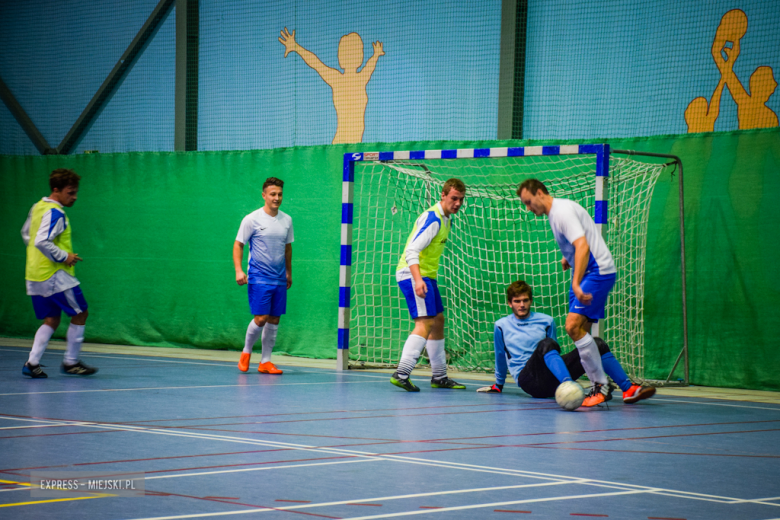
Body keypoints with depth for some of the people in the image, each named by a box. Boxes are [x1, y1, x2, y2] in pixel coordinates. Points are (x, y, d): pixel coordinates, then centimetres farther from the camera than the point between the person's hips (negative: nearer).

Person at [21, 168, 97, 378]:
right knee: (80, 313, 4)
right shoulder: (55, 213, -17)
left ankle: (32, 363, 1)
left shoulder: (38, 207, 12)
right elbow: (42, 242, -27)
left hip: (34, 276, 9)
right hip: (54, 275, -9)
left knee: (51, 320, 12)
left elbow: (26, 233, 25)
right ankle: (71, 362, 9)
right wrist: (64, 256, -17)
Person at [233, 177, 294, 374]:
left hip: (279, 280, 5)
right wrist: (238, 270, -13)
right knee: (261, 318, -11)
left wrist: (289, 272, 20)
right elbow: (238, 245, -2)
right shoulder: (252, 219, -6)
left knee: (274, 320, 4)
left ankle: (265, 362, 11)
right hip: (259, 278, -5)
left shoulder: (286, 220, 8)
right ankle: (246, 352, 12)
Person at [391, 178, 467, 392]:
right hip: (413, 275, -10)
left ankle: (439, 376, 25)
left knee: (438, 321, 15)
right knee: (425, 324, -19)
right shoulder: (432, 218, -18)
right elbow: (412, 251, -26)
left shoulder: (446, 219, 14)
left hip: (426, 276, 10)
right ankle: (401, 373, -28)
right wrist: (417, 279, -37)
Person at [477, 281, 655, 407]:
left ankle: (628, 389, -23)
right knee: (546, 344, -38)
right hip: (528, 378, -4)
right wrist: (499, 384, 29)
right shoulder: (501, 326, 12)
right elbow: (500, 357, 22)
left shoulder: (546, 321, 18)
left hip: (551, 379, 4)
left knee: (597, 344, -14)